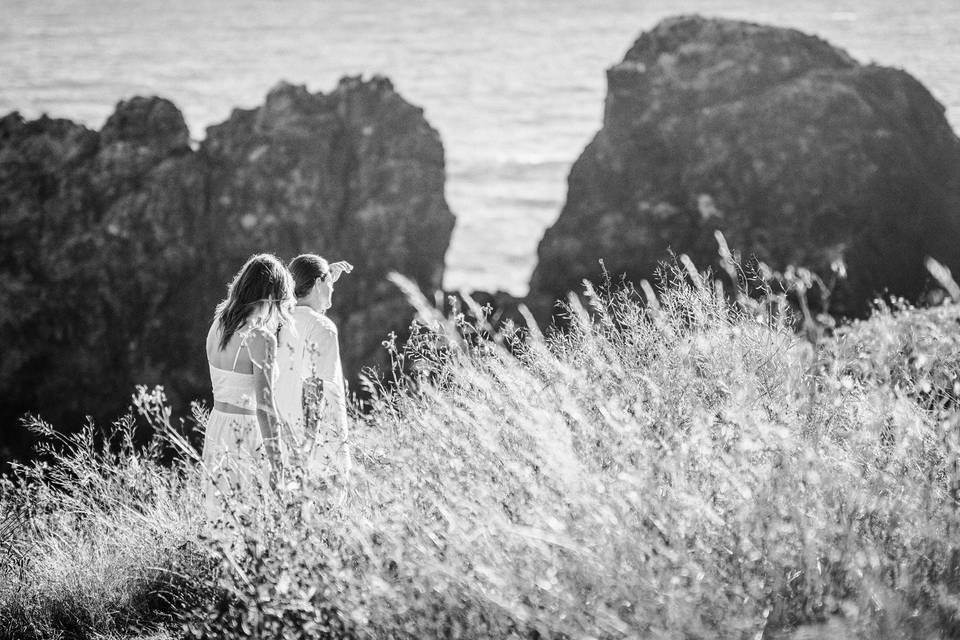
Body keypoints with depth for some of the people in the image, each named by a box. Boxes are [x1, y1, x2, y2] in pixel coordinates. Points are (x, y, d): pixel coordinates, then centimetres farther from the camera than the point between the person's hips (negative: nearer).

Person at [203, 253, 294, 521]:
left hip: (216, 429, 8)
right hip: (247, 437, -7)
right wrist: (276, 464, -15)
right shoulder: (261, 338, -16)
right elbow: (265, 407, -18)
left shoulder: (217, 326, 5)